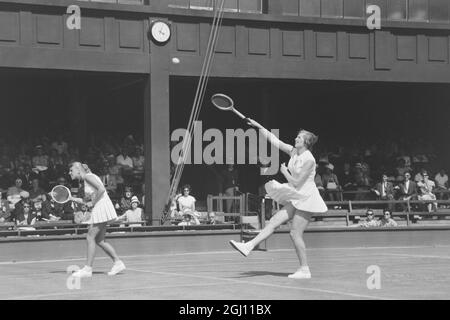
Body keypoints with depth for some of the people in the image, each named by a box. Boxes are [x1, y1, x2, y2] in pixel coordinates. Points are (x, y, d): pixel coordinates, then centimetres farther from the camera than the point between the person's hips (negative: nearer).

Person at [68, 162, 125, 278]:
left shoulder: (88, 176, -9)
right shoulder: (85, 180, 19)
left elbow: (101, 189, -22)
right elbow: (86, 200, 23)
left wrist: (94, 202, -13)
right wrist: (72, 198, 14)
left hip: (102, 206, -10)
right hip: (98, 209, 10)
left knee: (90, 238, -7)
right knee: (99, 240, 10)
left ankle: (88, 268, -5)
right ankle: (118, 263, 12)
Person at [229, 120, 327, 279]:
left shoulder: (308, 160, -18)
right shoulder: (293, 151, 7)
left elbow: (296, 182, -18)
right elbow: (273, 140, 11)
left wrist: (284, 171, -5)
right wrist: (259, 126, 8)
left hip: (306, 199, -8)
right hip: (295, 199, 8)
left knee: (295, 233, -9)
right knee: (274, 222, -1)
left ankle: (304, 269, -2)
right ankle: (249, 246, -7)